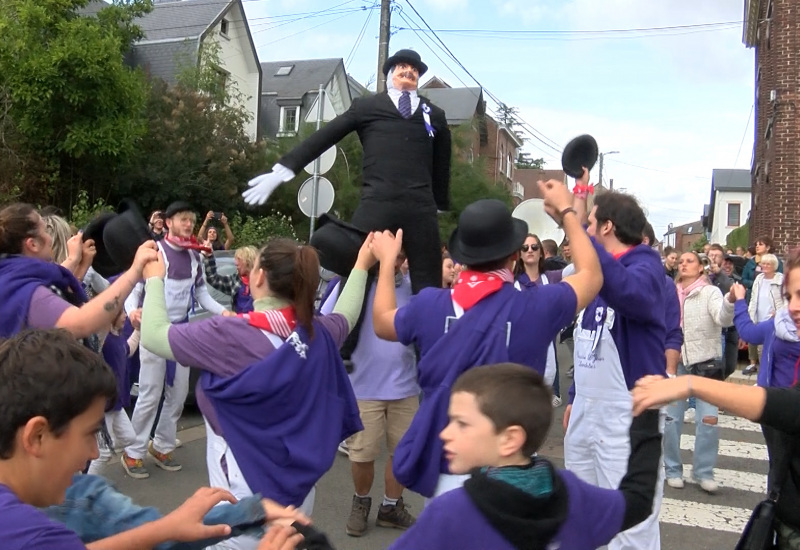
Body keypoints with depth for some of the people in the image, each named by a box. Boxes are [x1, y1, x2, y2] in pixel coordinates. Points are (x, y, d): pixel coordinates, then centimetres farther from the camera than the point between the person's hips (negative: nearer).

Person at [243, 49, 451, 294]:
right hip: (375, 207, -2)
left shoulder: (435, 115, 20)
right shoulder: (366, 106, 14)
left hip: (421, 210, 2)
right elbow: (322, 138, 11)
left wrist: (441, 207, 22)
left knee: (428, 287, 2)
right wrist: (282, 170, 5)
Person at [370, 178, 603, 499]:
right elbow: (591, 274, 7)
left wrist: (387, 260, 27)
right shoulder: (534, 308, -13)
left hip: (443, 468, 3)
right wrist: (566, 211, 19)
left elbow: (382, 323, 14)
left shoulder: (430, 304, -8)